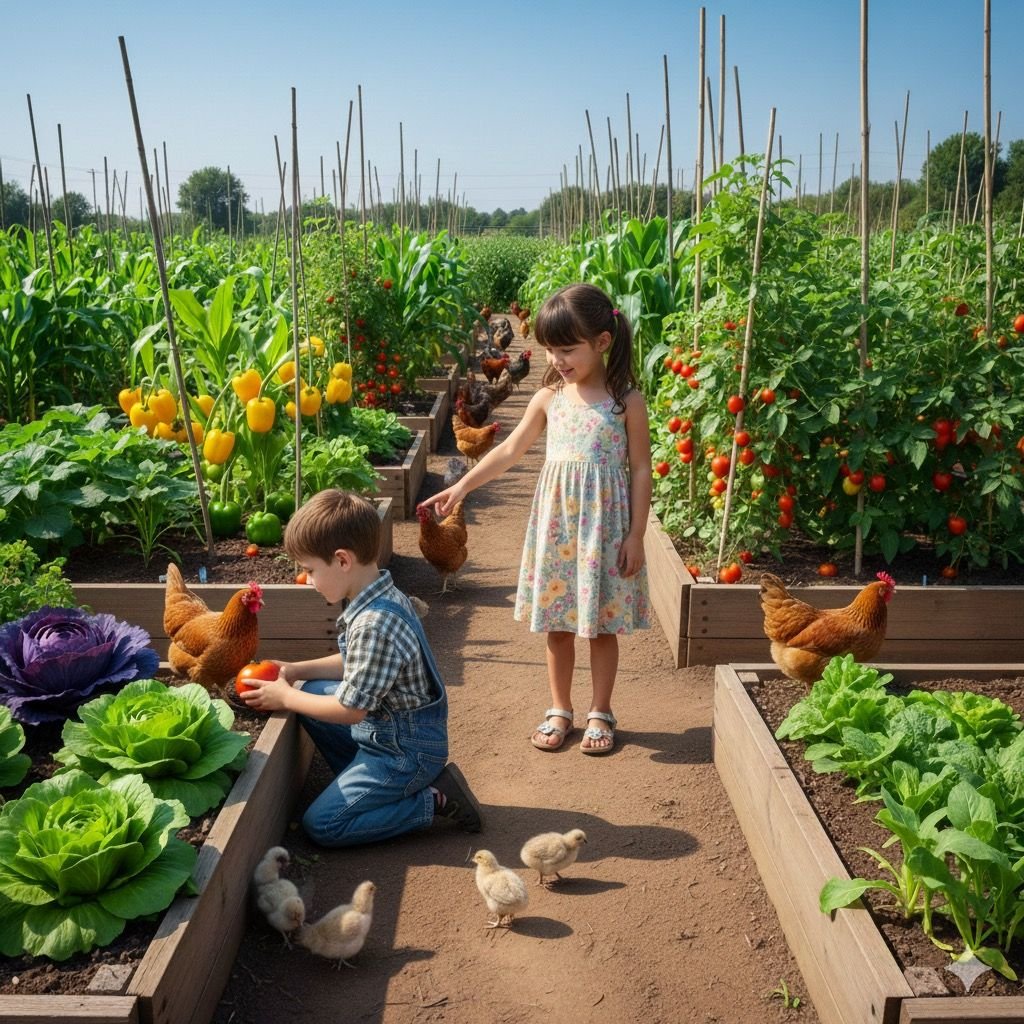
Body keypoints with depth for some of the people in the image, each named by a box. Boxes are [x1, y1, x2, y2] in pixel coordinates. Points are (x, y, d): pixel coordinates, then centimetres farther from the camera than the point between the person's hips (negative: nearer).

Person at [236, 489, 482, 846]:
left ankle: (435, 800, -3)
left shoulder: (374, 625, -31)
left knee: (321, 824, -4)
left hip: (406, 752, -9)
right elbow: (357, 663, 13)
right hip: (387, 727, 9)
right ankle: (361, 781, 15)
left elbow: (351, 710, -23)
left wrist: (286, 698, -9)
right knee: (309, 692, 12)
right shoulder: (384, 596, -2)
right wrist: (297, 671, 7)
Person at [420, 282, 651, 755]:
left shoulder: (626, 401, -7)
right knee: (557, 622, 11)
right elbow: (510, 450, 9)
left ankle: (600, 712, 24)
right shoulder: (549, 397, 2)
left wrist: (636, 535, -8)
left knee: (602, 624, 8)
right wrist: (462, 486, 3)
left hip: (606, 526, -3)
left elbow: (640, 470, -5)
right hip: (555, 524, 3)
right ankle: (559, 709, 26)